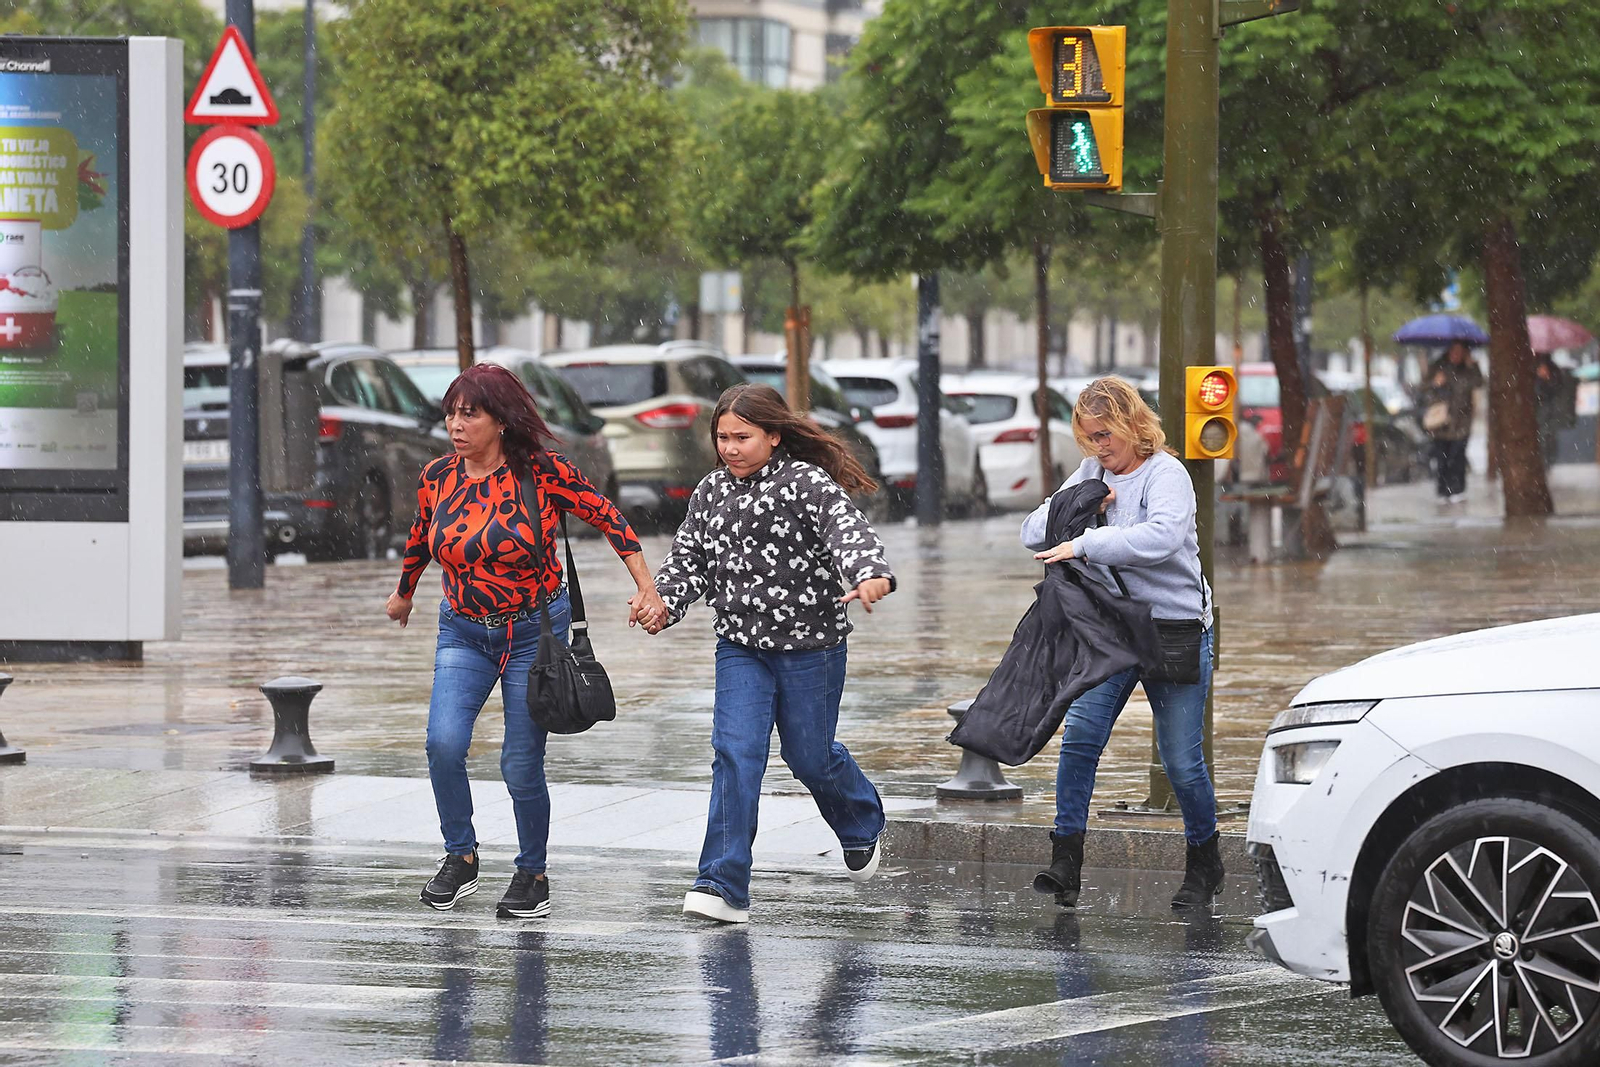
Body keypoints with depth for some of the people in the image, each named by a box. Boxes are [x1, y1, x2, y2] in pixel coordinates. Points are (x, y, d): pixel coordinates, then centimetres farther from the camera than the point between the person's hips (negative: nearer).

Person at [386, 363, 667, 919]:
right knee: (444, 742, -17)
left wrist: (648, 589, -15)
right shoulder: (437, 477, -2)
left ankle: (532, 874, 20)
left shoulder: (543, 471, -14)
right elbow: (421, 536, 18)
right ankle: (460, 857, 3)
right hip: (464, 632, 3)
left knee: (521, 764, -2)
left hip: (535, 630, -3)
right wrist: (404, 593, 34)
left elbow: (609, 519, -7)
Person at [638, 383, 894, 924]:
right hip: (740, 647, 4)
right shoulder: (711, 491, 4)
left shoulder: (807, 483, -13)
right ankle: (723, 886, -12)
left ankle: (861, 824, 44)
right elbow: (688, 559, 7)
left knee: (810, 756, 10)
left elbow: (848, 529, -28)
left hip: (811, 644, -4)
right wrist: (662, 602, -13)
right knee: (735, 753, -10)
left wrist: (870, 575, -49)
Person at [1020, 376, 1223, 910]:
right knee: (1079, 737, -14)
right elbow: (1034, 532, 9)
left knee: (1181, 760, 0)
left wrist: (1084, 544, -32)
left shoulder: (1165, 474, -11)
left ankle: (1204, 861, 21)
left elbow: (1162, 536, -31)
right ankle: (1066, 857, -12)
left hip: (1175, 630, -5)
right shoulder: (1092, 473, 9)